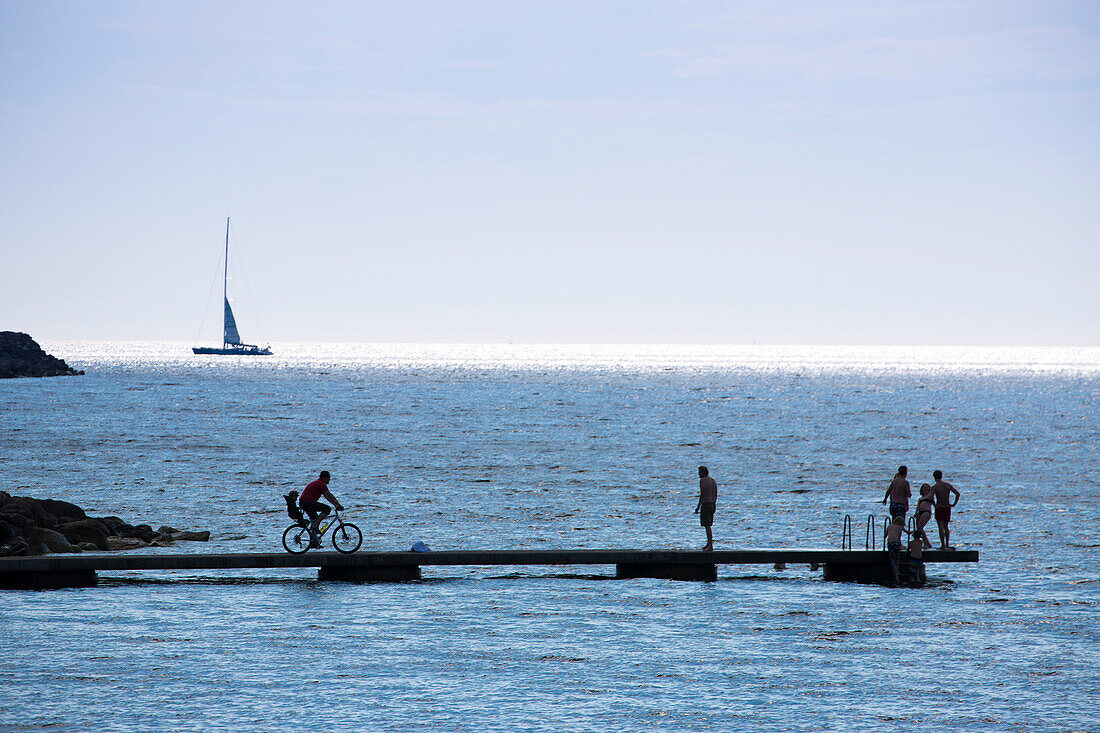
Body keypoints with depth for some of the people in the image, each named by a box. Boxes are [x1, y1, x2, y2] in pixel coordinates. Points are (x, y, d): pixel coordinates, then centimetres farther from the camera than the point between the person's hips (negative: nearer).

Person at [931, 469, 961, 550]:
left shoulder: (934, 487, -8)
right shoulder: (948, 485, 4)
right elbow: (957, 494, -1)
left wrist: (935, 505, -6)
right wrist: (954, 504, 5)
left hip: (939, 508, -5)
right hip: (947, 508, 5)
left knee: (941, 527, -3)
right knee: (946, 527, 18)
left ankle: (943, 545, -6)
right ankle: (947, 544, 15)